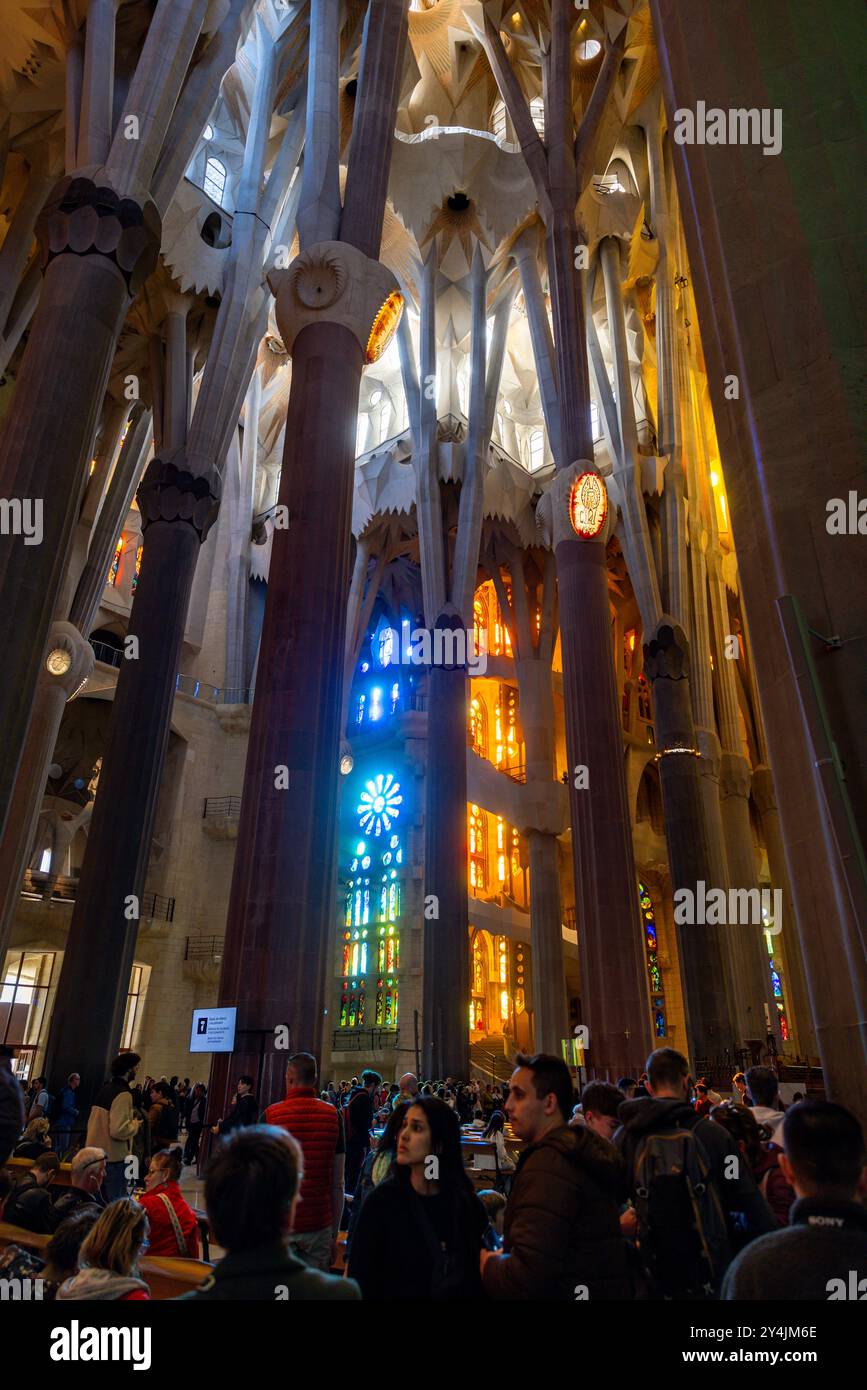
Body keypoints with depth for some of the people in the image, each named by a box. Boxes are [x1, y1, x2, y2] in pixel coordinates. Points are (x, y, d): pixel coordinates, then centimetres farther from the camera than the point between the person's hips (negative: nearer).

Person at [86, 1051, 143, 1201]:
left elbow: (91, 1123, 17)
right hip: (114, 1159, -9)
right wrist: (135, 1124, -8)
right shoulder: (123, 1094, -18)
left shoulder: (105, 1089, 10)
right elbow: (119, 1130, -27)